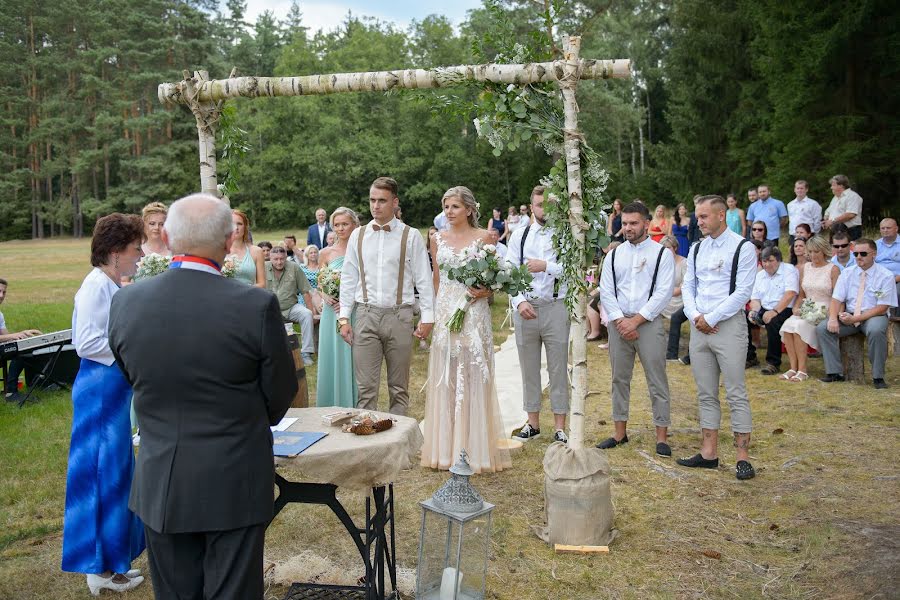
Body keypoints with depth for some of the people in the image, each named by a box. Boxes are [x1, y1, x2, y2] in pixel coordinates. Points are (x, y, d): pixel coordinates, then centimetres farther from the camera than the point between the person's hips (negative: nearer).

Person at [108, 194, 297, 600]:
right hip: (234, 487, -3)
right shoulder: (257, 306, -19)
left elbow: (132, 378, 7)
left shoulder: (125, 303, -8)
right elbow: (281, 395, -7)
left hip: (159, 486, 3)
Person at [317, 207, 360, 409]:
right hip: (332, 313, 2)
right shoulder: (326, 253, 6)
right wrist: (326, 297, -8)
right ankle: (332, 408, 19)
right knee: (331, 359, 6)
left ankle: (353, 406, 16)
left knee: (353, 360, 2)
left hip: (356, 313, -2)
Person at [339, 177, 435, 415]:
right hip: (366, 315, 1)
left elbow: (424, 279, 1)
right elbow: (348, 279, 10)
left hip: (399, 315, -1)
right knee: (366, 386, 0)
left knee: (399, 387, 9)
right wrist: (344, 317, 5)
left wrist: (427, 317, -4)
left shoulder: (411, 237, 0)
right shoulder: (358, 235, 7)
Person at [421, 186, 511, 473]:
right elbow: (436, 280, 15)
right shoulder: (438, 238, 11)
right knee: (445, 380, 6)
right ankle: (446, 447, 17)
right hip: (444, 314, 4)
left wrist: (484, 291, -18)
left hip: (473, 314, -4)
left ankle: (475, 449, 10)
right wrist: (432, 314, 10)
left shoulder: (483, 237, 0)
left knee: (473, 378, 0)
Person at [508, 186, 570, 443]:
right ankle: (533, 422, 25)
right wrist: (520, 302, -13)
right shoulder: (520, 235, 7)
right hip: (525, 308, 3)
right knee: (529, 368, 12)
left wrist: (546, 266, -18)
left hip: (556, 308, -3)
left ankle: (560, 427, 14)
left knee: (558, 369, 4)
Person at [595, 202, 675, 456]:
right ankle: (620, 433, 21)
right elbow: (606, 292, 5)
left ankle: (661, 437, 7)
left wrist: (636, 320, -14)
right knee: (619, 379, 10)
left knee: (657, 381, -1)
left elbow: (663, 292, -9)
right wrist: (620, 320, -9)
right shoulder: (614, 255, 10)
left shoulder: (662, 254, -1)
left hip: (649, 323, -4)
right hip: (619, 323, 4)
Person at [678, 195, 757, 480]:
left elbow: (742, 292, -12)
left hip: (728, 325, -6)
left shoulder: (743, 248, -6)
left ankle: (743, 457, 5)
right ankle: (709, 453, 19)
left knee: (736, 394, -3)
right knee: (706, 393, 11)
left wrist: (711, 319, -13)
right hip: (699, 327, 6)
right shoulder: (697, 249, 13)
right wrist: (695, 316, -4)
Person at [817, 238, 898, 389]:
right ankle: (835, 373, -12)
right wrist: (833, 318, -21)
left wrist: (855, 319, -21)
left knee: (876, 331, -38)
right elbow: (836, 299, 1)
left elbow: (882, 308, -10)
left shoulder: (886, 276, -5)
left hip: (874, 316, -4)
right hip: (848, 316, 4)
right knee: (822, 328, -19)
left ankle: (878, 377, -22)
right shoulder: (847, 273, 6)